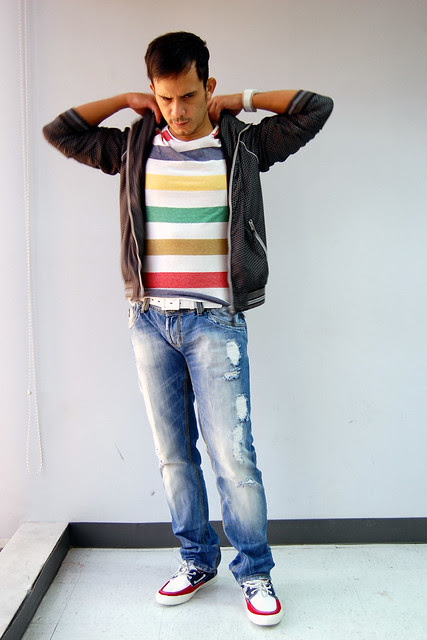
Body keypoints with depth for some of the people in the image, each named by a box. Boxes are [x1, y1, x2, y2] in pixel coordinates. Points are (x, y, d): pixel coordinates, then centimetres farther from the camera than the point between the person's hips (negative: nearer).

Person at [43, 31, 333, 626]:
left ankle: (255, 574, 17)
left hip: (215, 323, -3)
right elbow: (58, 131, 13)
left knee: (233, 456, -4)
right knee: (173, 454, 11)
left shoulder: (243, 143, 5)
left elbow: (316, 107, 4)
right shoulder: (134, 146, 10)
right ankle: (198, 561, 29)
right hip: (151, 321, 3)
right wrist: (126, 101, 11)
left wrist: (240, 101, 6)